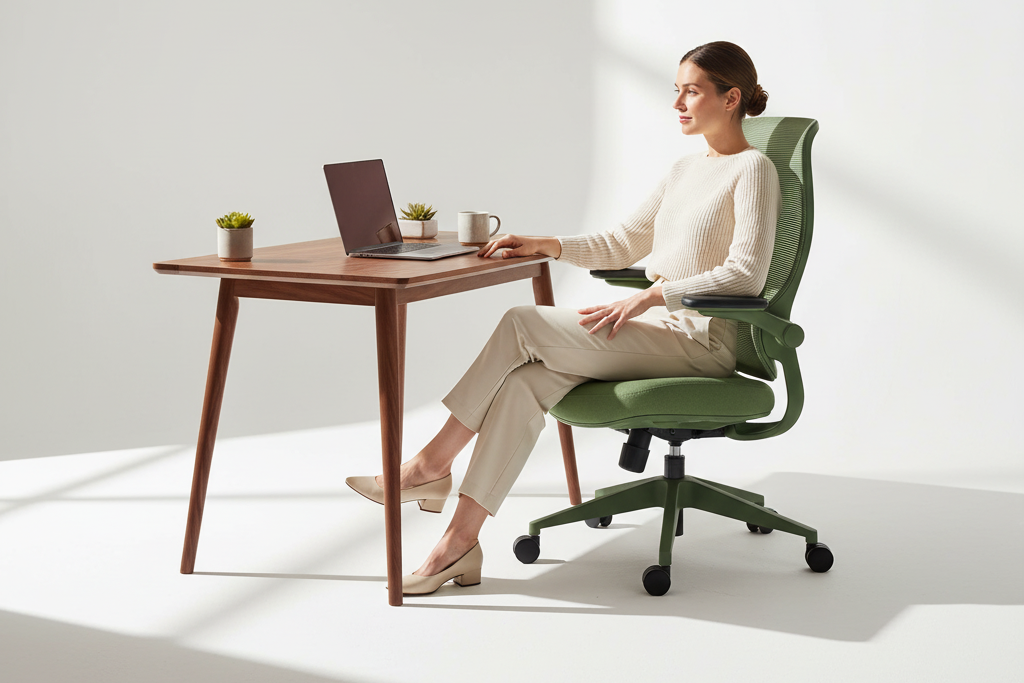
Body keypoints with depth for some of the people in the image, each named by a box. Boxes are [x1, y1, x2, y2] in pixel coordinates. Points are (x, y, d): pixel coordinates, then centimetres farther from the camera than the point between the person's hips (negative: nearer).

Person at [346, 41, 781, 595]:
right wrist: (547, 246, 7)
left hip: (701, 338, -7)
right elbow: (624, 243, 22)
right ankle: (461, 541, -24)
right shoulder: (685, 171, 20)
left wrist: (653, 296, -22)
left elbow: (745, 274, -18)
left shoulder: (753, 169, -6)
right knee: (522, 382, -20)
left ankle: (433, 462, -9)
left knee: (521, 324, -20)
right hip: (654, 331, 7)